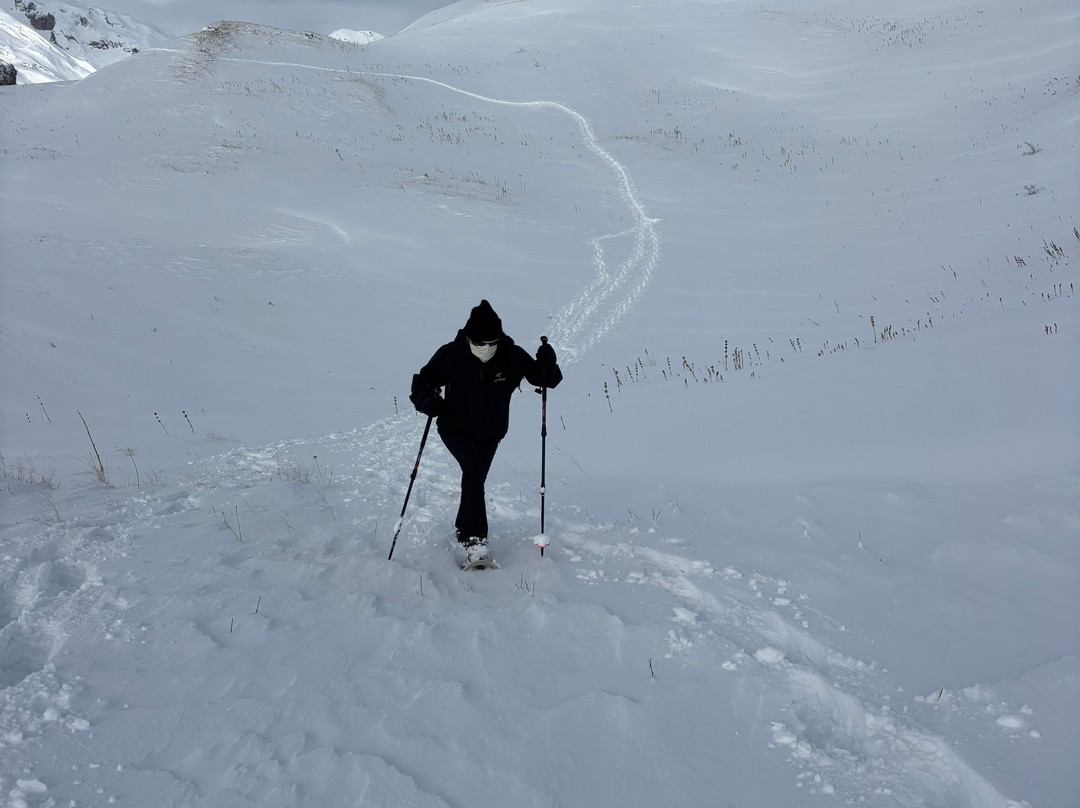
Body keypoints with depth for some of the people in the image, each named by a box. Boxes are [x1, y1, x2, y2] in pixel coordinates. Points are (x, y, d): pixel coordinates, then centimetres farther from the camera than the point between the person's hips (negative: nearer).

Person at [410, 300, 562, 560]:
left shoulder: (512, 356, -20)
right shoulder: (451, 355, -22)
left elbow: (541, 377, -13)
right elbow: (423, 381, -12)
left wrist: (547, 363, -35)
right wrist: (427, 401, -34)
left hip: (490, 433, 3)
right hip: (455, 428, -3)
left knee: (475, 480, 15)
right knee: (474, 471, -24)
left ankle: (463, 527, 42)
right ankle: (474, 537, -21)